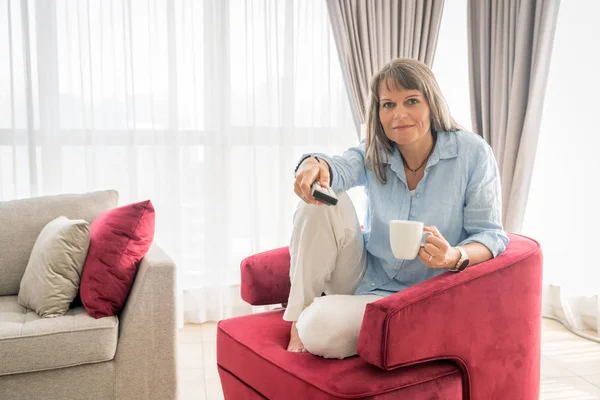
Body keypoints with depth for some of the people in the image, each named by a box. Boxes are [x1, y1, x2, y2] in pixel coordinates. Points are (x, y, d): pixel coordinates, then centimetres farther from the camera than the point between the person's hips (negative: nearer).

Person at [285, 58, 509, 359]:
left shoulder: (473, 153, -12)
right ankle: (298, 317, -10)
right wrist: (314, 164, -47)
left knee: (320, 328, -30)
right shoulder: (374, 153, -1)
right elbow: (342, 168, -22)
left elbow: (490, 234, -13)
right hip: (364, 275, 4)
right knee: (321, 201, -22)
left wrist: (455, 257, -35)